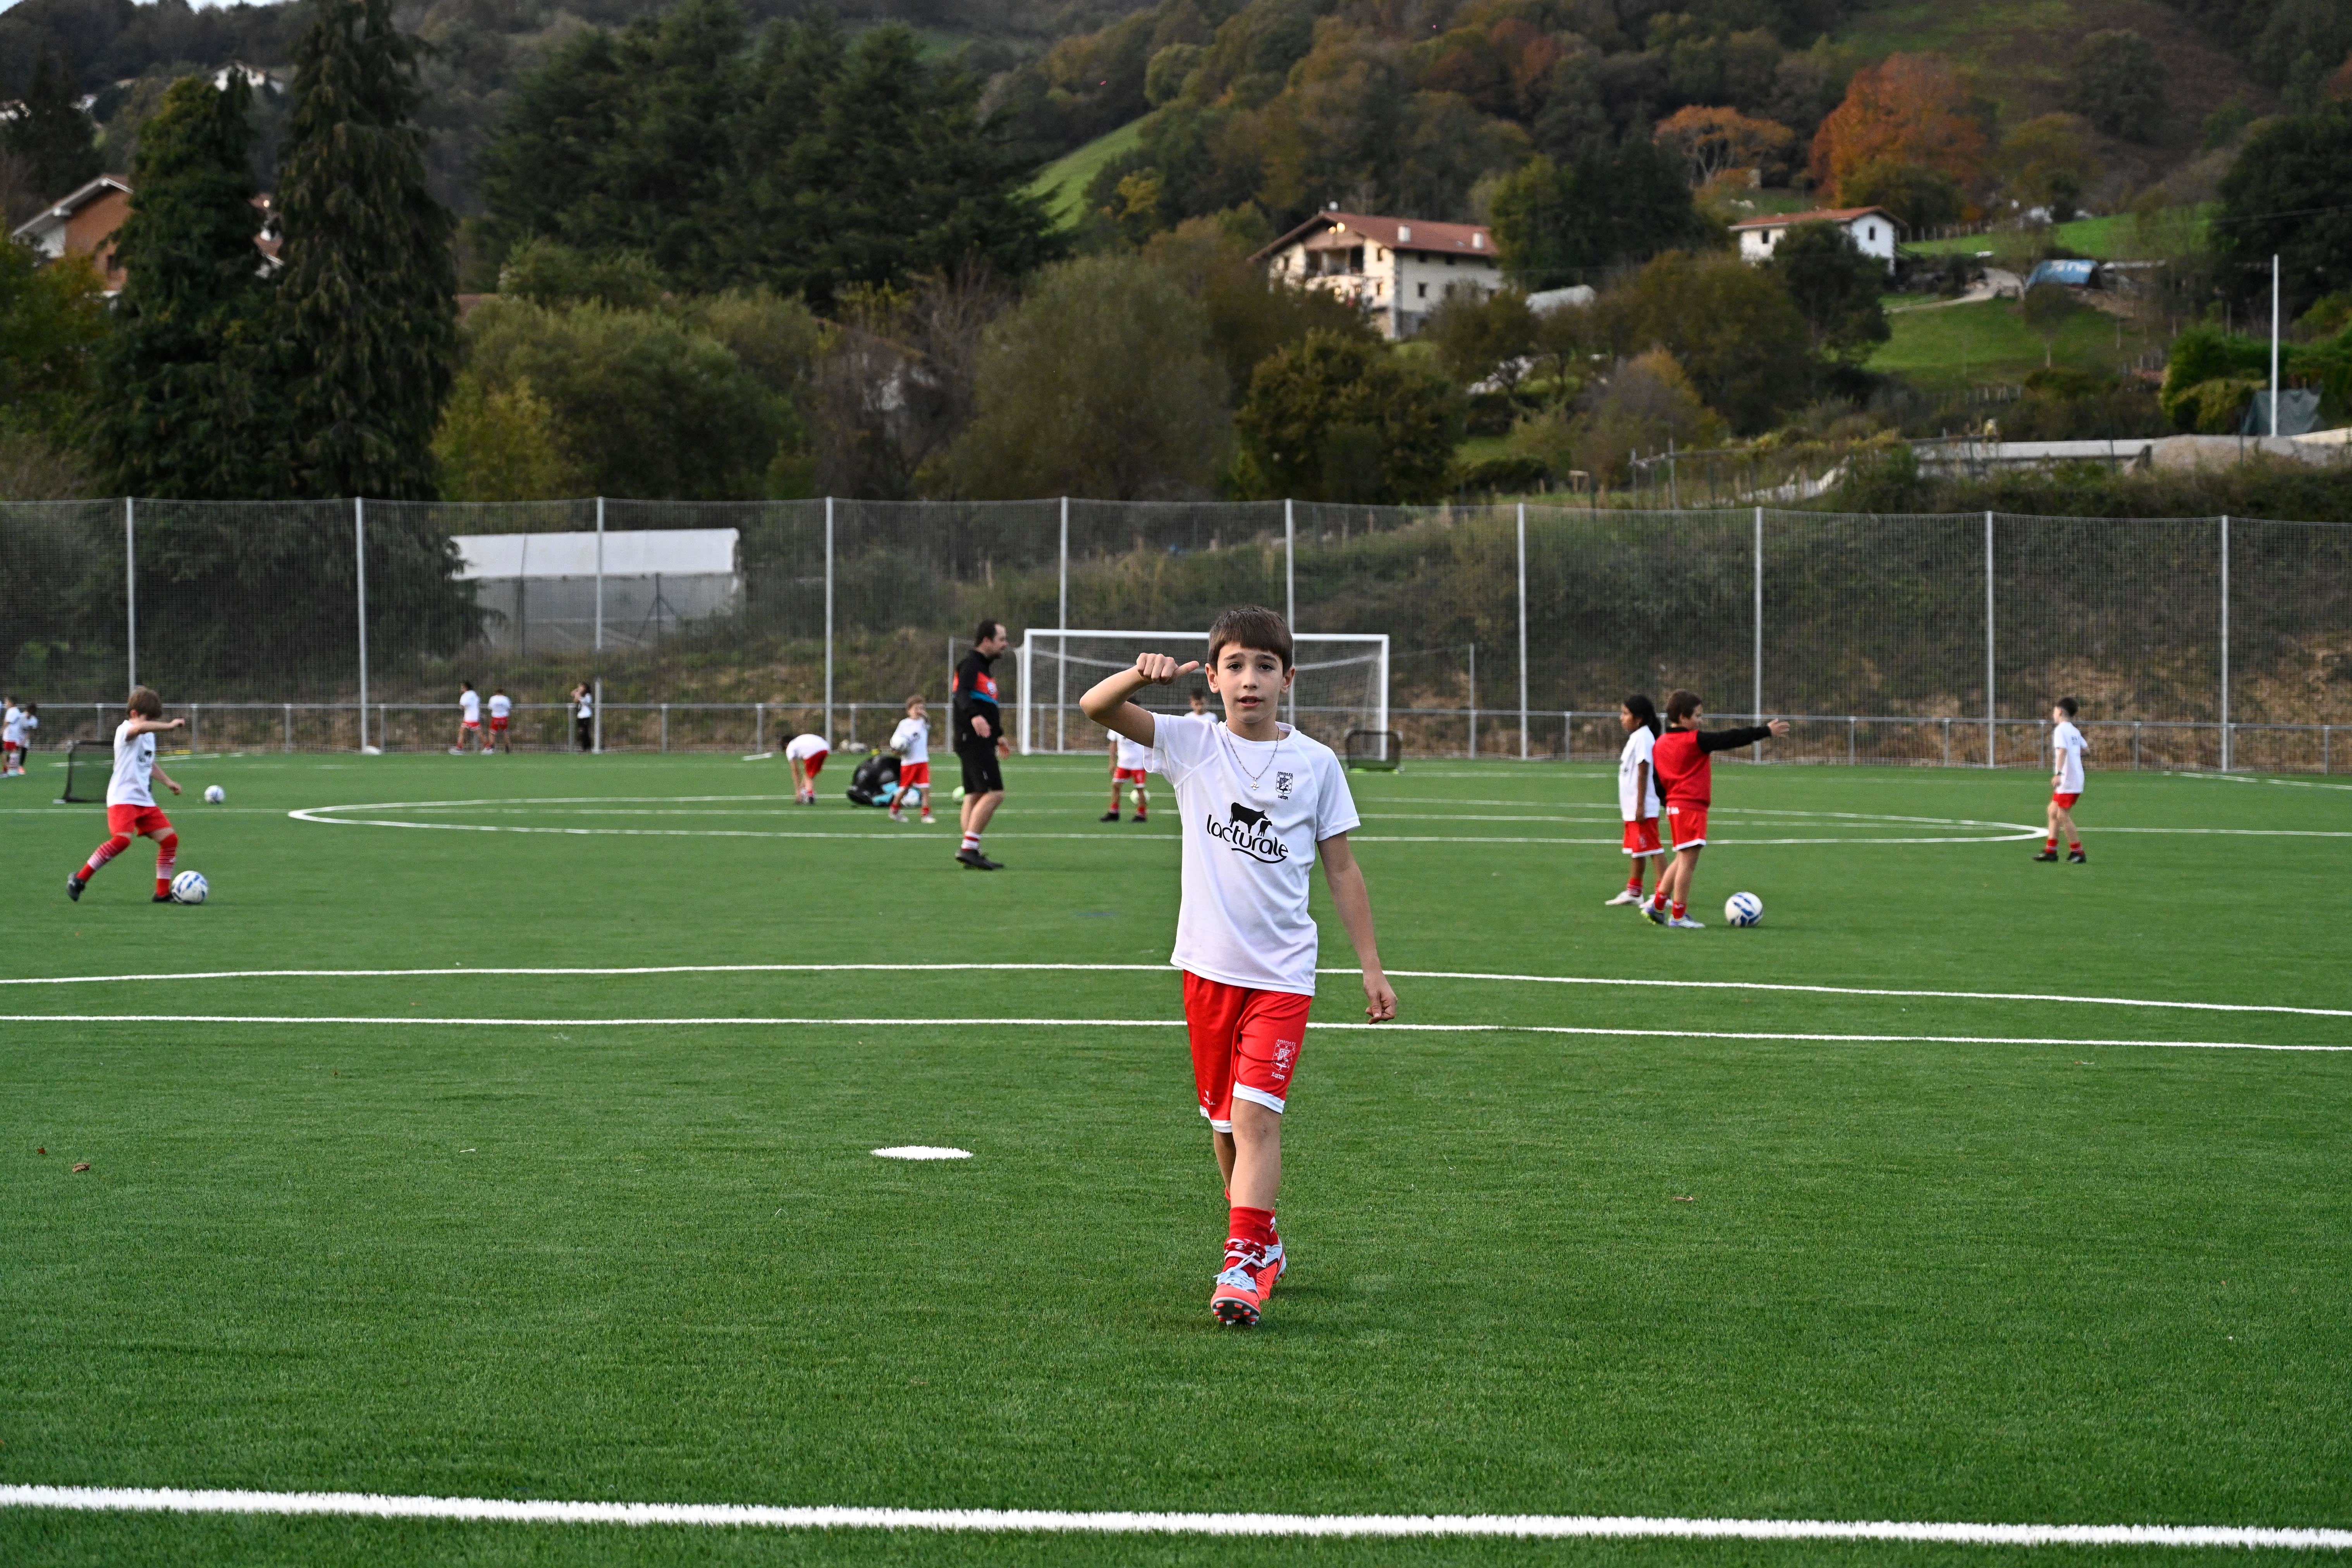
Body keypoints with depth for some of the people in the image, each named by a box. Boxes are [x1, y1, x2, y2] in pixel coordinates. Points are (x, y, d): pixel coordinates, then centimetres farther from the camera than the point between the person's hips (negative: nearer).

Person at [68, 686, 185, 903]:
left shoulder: (149, 736, 18)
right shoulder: (125, 730, -10)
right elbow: (140, 728, -36)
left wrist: (167, 781, 24)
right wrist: (169, 726, -38)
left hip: (145, 800, 9)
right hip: (123, 798, -9)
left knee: (170, 839, 0)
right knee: (123, 839, -27)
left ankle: (163, 893, 9)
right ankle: (79, 879, -13)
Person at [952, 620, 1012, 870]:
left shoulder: (983, 667, 20)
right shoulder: (970, 665, -11)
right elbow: (962, 694, -29)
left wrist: (999, 735, 41)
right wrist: (975, 716, -47)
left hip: (981, 742, 10)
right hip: (973, 741, -10)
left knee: (974, 796, 8)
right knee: (994, 793, -16)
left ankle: (969, 854, 9)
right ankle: (968, 849, -16)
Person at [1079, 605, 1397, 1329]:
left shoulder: (1316, 763, 1)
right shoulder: (1193, 746, 1)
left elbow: (1342, 869, 7)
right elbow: (1095, 707, -8)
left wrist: (1372, 968, 5)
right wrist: (1141, 675, -30)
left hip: (1282, 971, -2)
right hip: (1208, 965, 2)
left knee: (1256, 1112, -15)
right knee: (1223, 1119, 12)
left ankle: (1244, 1266, -15)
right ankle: (1264, 1241, 31)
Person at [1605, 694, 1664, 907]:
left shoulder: (1642, 737, -16)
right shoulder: (1636, 736, 14)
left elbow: (1643, 772, -21)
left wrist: (1640, 806, -23)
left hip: (1643, 809, -10)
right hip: (1632, 808, 10)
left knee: (1652, 849, -7)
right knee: (1636, 850, 17)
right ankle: (1633, 891, 26)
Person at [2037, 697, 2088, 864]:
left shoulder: (2060, 730, -13)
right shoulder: (2074, 731, 13)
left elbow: (2063, 751, -27)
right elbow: (2086, 748, 22)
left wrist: (2059, 773, -36)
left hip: (2067, 780, -10)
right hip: (2076, 778, 10)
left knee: (2063, 815, -7)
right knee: (2053, 811, 15)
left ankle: (2078, 853, -4)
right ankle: (2051, 851, 18)